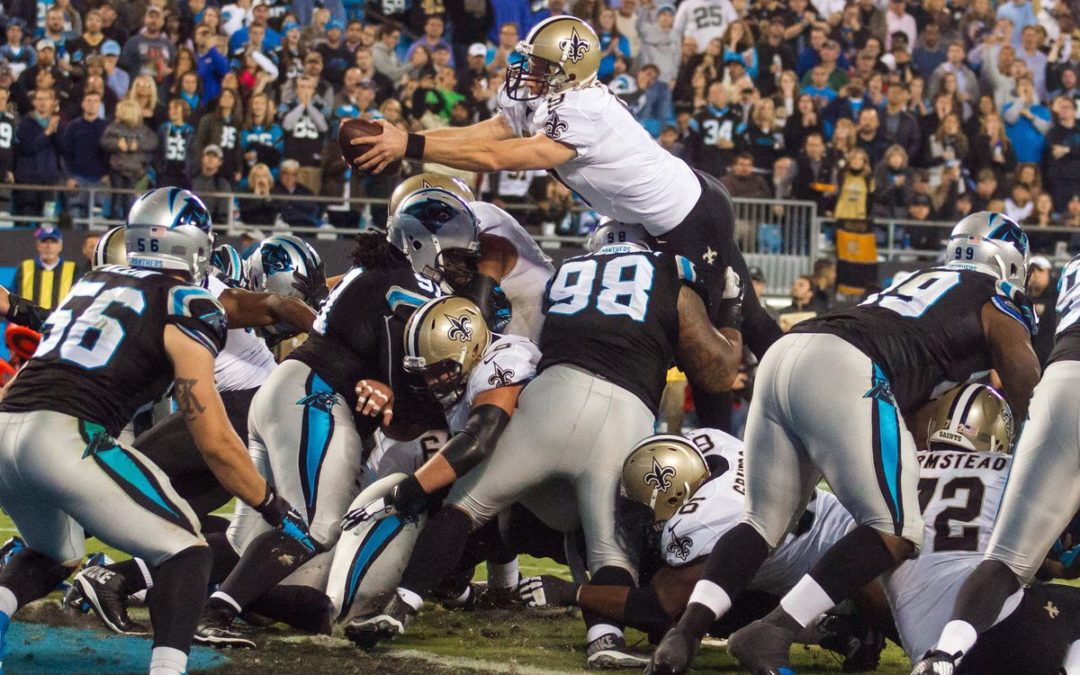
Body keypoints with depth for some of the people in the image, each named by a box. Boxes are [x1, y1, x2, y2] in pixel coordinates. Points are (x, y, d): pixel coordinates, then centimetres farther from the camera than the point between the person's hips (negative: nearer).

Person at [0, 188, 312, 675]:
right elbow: (215, 442, 2)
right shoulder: (187, 309, 3)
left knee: (56, 556, 30)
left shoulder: (92, 284, 22)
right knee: (184, 552, 5)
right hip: (65, 438, -7)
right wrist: (275, 511, 12)